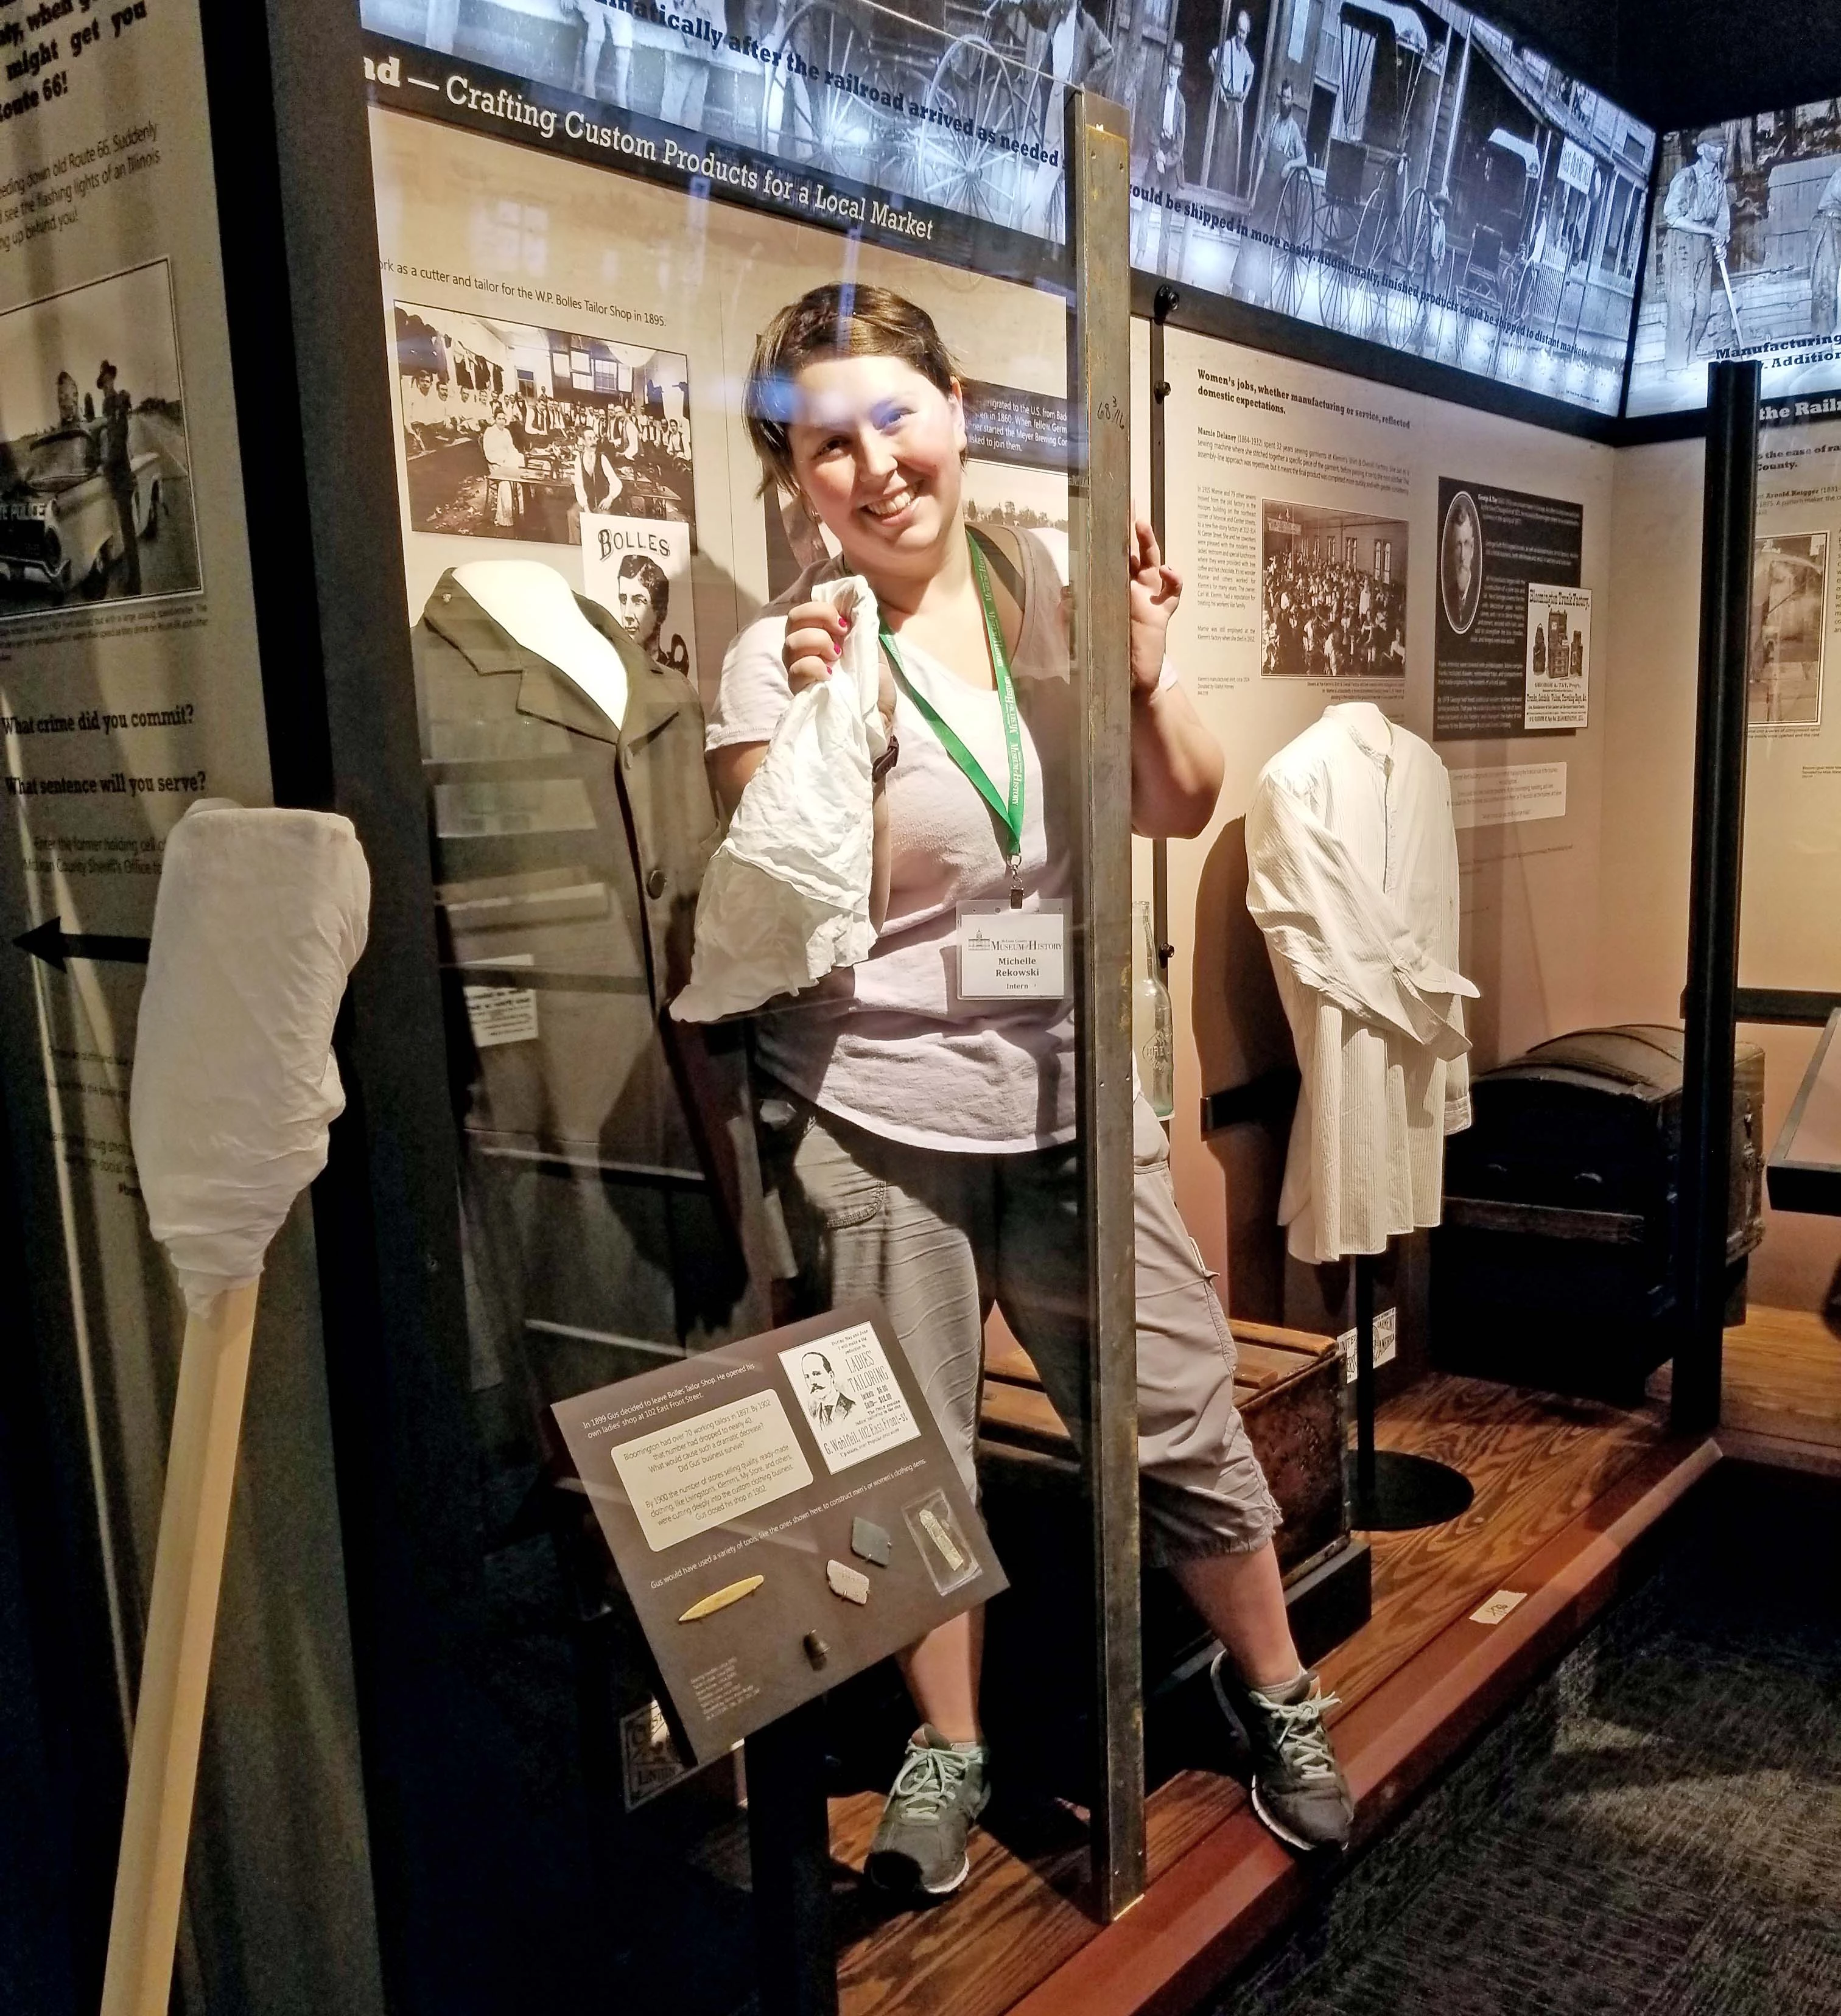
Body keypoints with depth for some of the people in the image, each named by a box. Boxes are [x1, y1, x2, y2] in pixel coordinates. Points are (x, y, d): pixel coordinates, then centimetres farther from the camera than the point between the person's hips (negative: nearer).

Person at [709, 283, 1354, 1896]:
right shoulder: (783, 655, -10)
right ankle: (949, 1746, 36)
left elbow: (1180, 813, 2)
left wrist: (1144, 670, -16)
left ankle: (1276, 1688, 37)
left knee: (1181, 1420, 10)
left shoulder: (1052, 578, -1)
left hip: (1073, 1093, 2)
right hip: (874, 1115, -2)